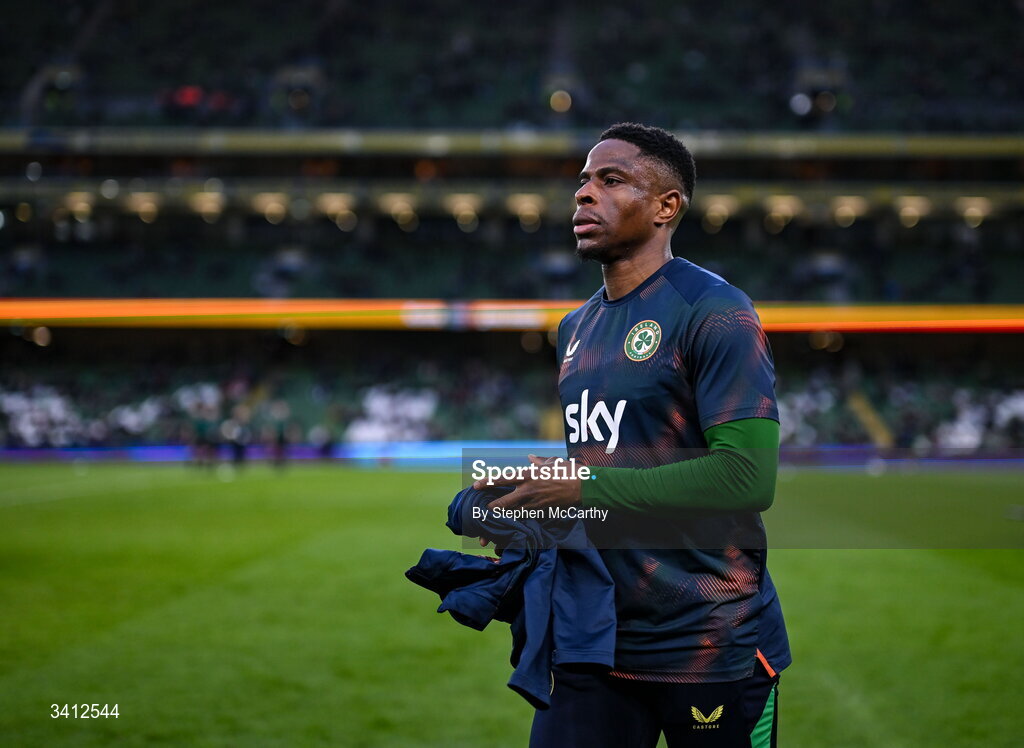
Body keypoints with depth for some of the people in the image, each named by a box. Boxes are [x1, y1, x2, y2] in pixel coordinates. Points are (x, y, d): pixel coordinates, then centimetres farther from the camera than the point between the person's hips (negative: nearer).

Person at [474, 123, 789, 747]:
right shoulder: (575, 328, 14)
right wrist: (520, 495, 4)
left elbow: (749, 476, -21)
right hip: (597, 641, 7)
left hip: (711, 647, -7)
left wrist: (582, 489, -18)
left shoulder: (714, 313, -11)